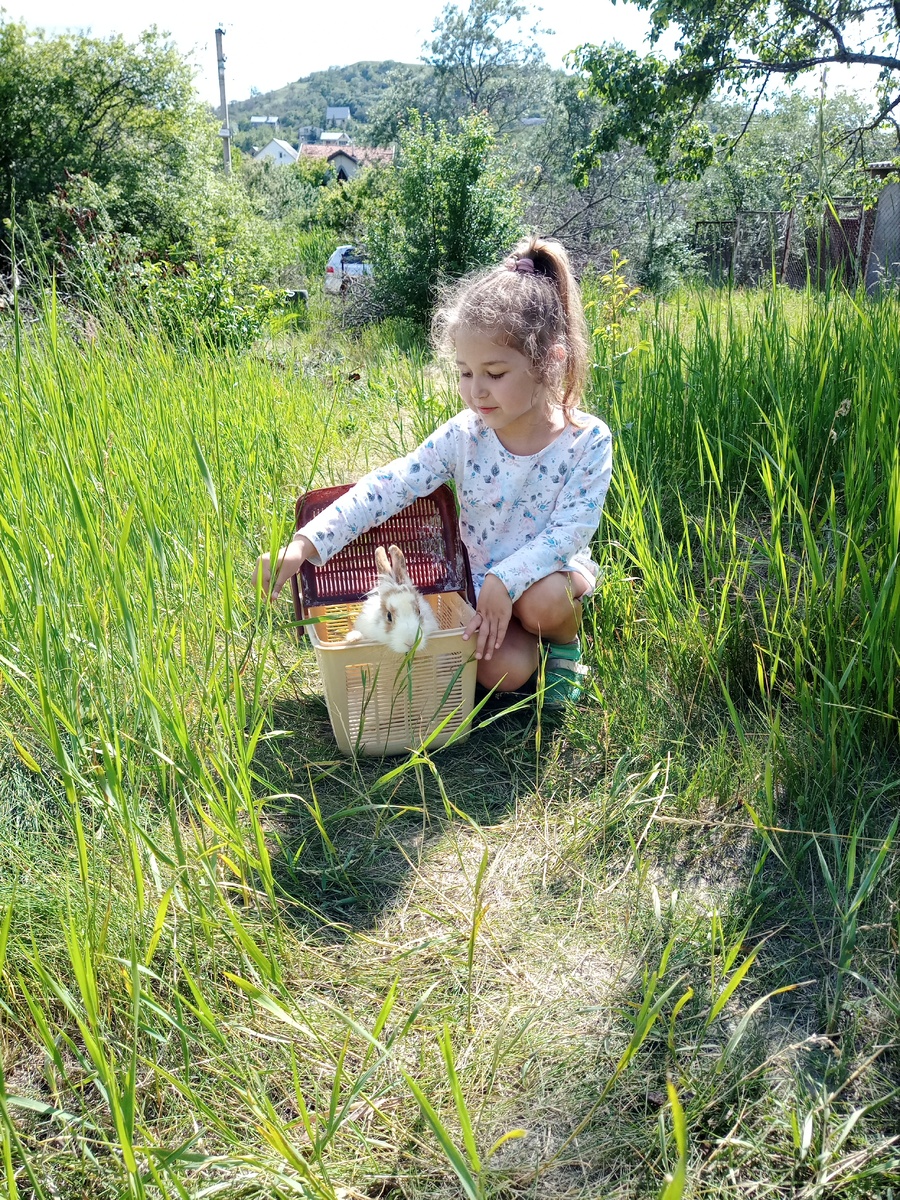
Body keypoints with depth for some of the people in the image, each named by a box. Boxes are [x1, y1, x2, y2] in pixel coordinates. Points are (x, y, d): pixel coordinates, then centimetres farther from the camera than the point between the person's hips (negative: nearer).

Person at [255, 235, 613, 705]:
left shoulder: (587, 441, -17)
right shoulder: (465, 435, -12)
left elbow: (569, 530, -22)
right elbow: (390, 487, -18)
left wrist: (506, 580, -36)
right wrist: (307, 542, -28)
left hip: (554, 571, 0)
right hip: (480, 582, 1)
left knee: (541, 599, -35)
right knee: (501, 670, -25)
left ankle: (565, 642, 1)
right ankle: (532, 635, 10)